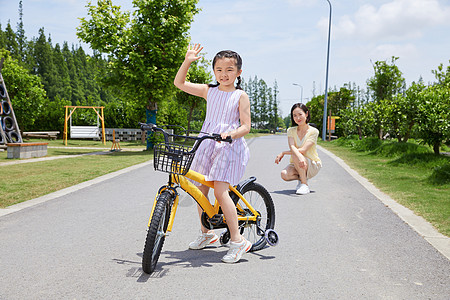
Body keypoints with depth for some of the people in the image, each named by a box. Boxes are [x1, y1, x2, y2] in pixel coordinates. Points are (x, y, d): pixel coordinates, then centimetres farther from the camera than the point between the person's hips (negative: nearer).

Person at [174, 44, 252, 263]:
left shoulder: (240, 96, 0)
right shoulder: (209, 91, 11)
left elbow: (246, 126, -5)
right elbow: (179, 83, 11)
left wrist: (231, 134, -24)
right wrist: (187, 61, 1)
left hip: (229, 146, -5)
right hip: (207, 144, 5)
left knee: (220, 190, -17)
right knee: (200, 189, 8)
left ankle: (237, 241, -9)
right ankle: (206, 233, 27)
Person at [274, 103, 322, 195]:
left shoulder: (313, 131, -12)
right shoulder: (291, 131, -1)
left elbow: (303, 150, -23)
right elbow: (292, 147, -20)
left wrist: (283, 153, -18)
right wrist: (300, 158, -43)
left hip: (313, 165, -3)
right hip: (296, 165, 3)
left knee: (295, 155, -34)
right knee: (284, 174, -30)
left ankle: (304, 184, -21)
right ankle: (301, 178, 3)